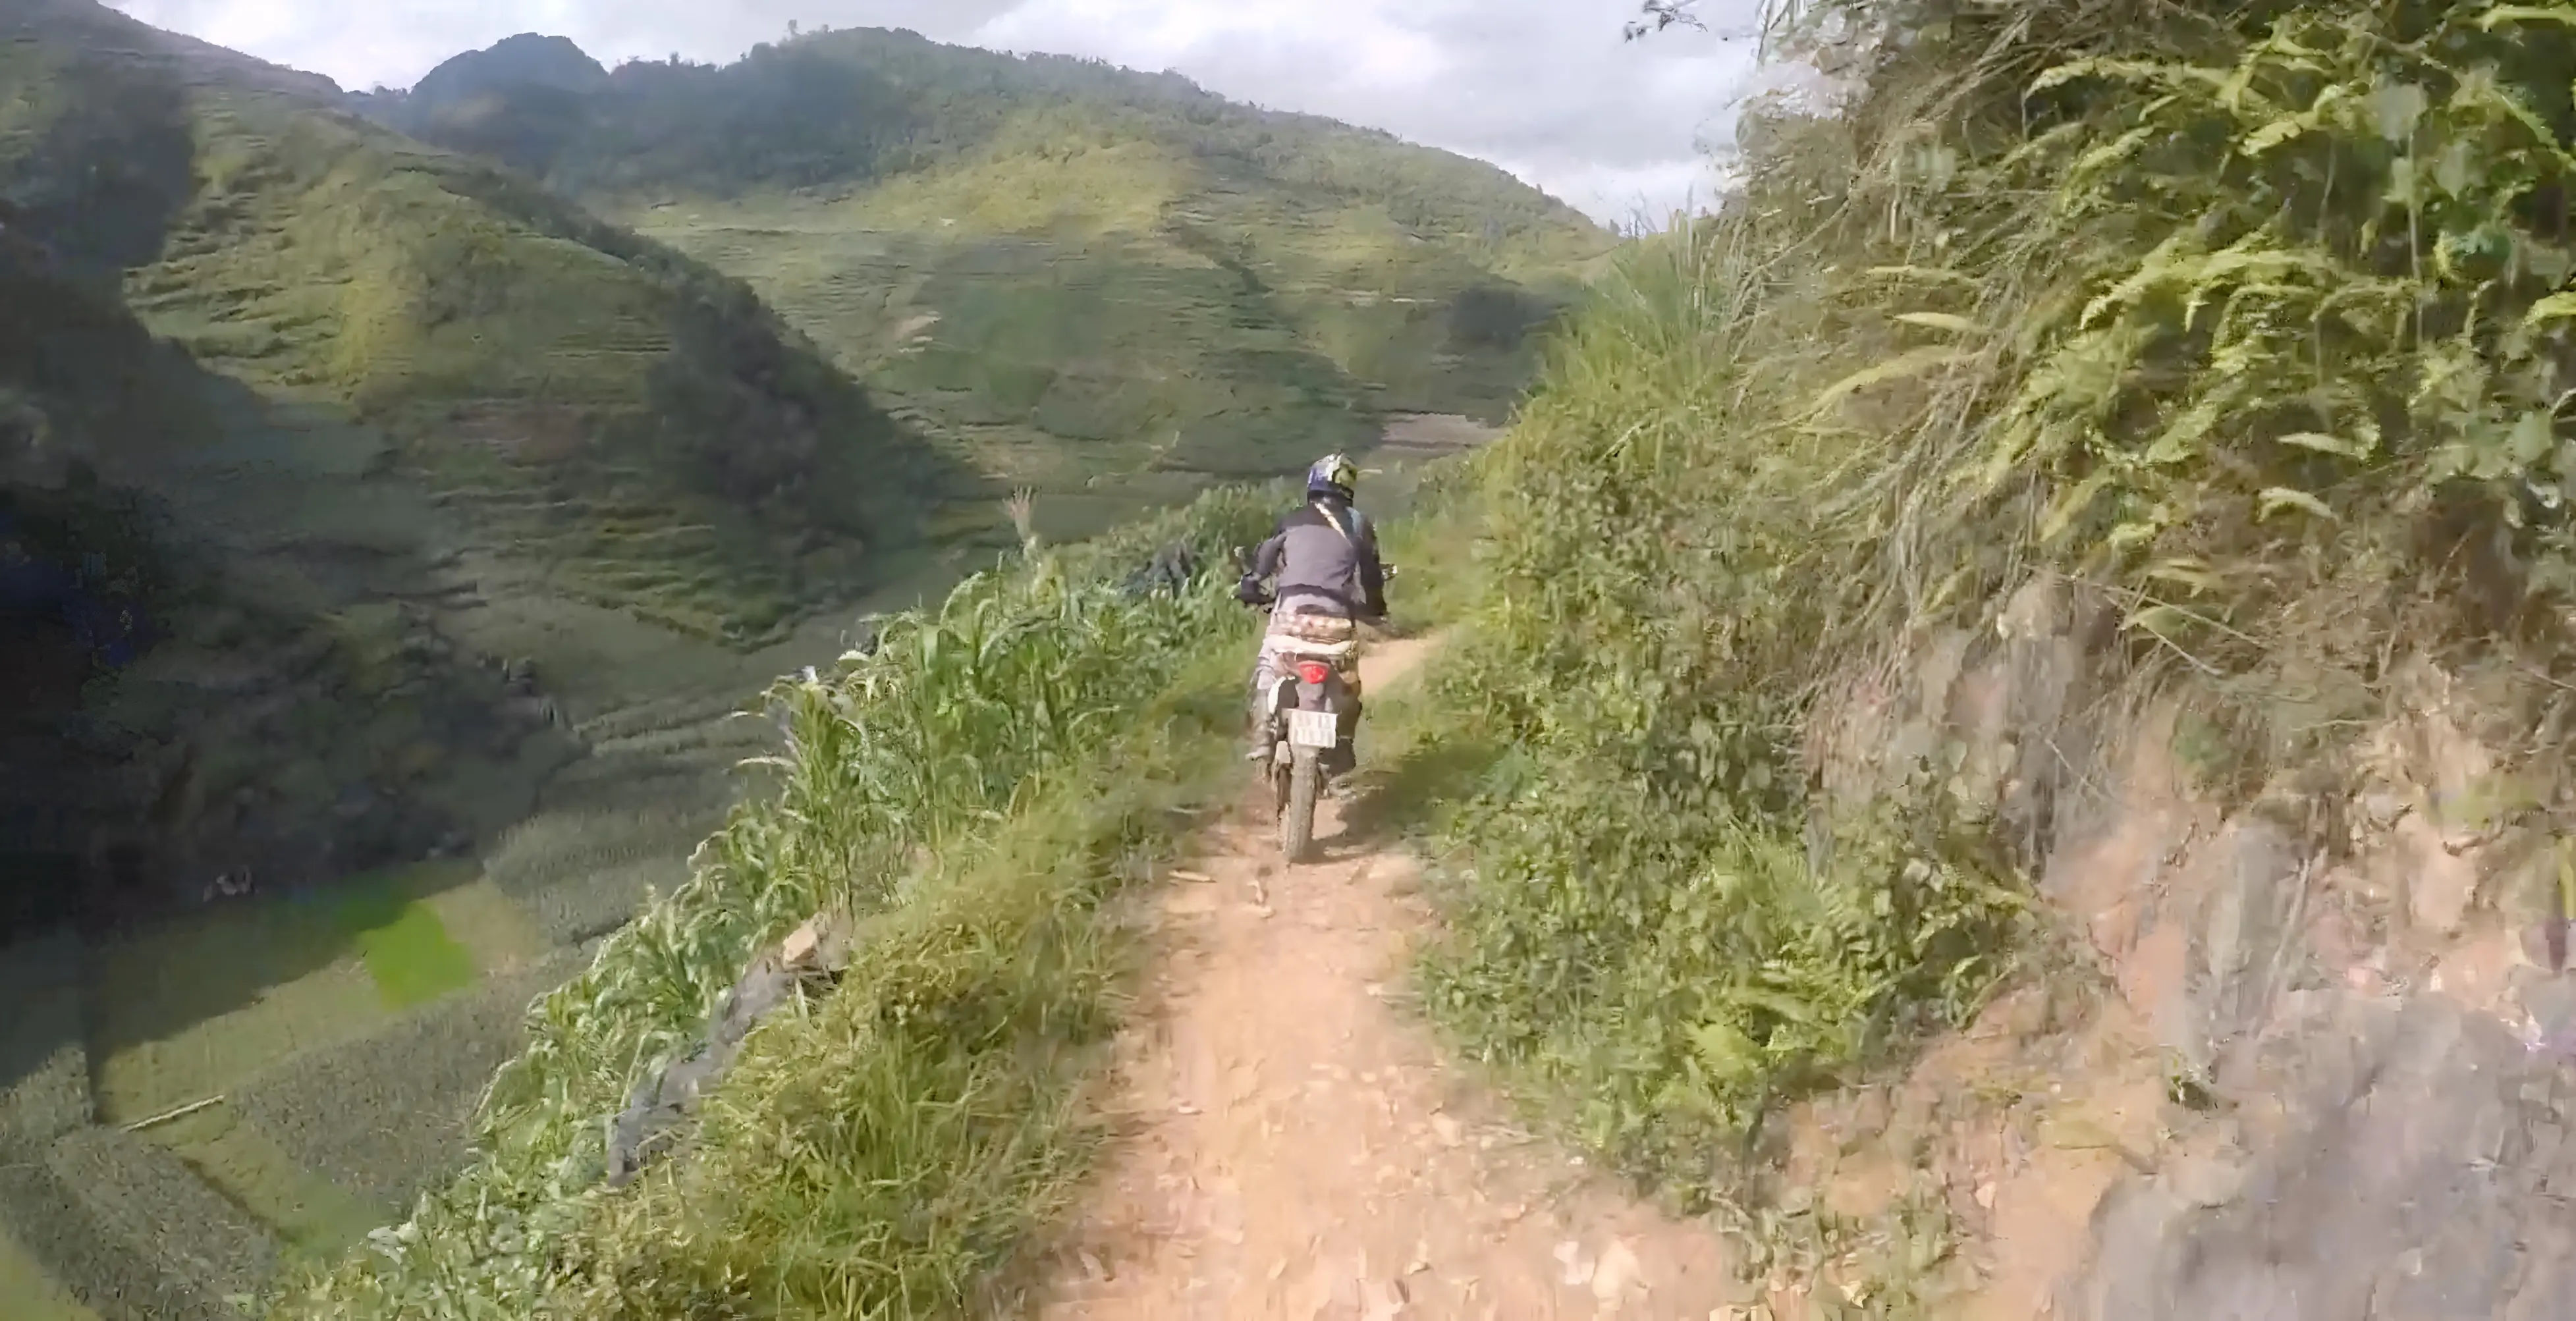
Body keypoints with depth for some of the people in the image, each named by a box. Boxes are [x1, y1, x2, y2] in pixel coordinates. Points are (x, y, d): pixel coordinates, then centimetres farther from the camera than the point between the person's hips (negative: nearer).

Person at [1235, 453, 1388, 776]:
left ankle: (1262, 737, 0)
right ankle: (1341, 752, 13)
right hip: (1337, 616, 0)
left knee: (1267, 669, 17)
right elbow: (1372, 574, 13)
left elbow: (1266, 556, 13)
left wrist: (1249, 585, 26)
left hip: (1291, 609, 0)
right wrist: (1377, 610, 26)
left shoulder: (1294, 519, 14)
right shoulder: (1359, 524, 13)